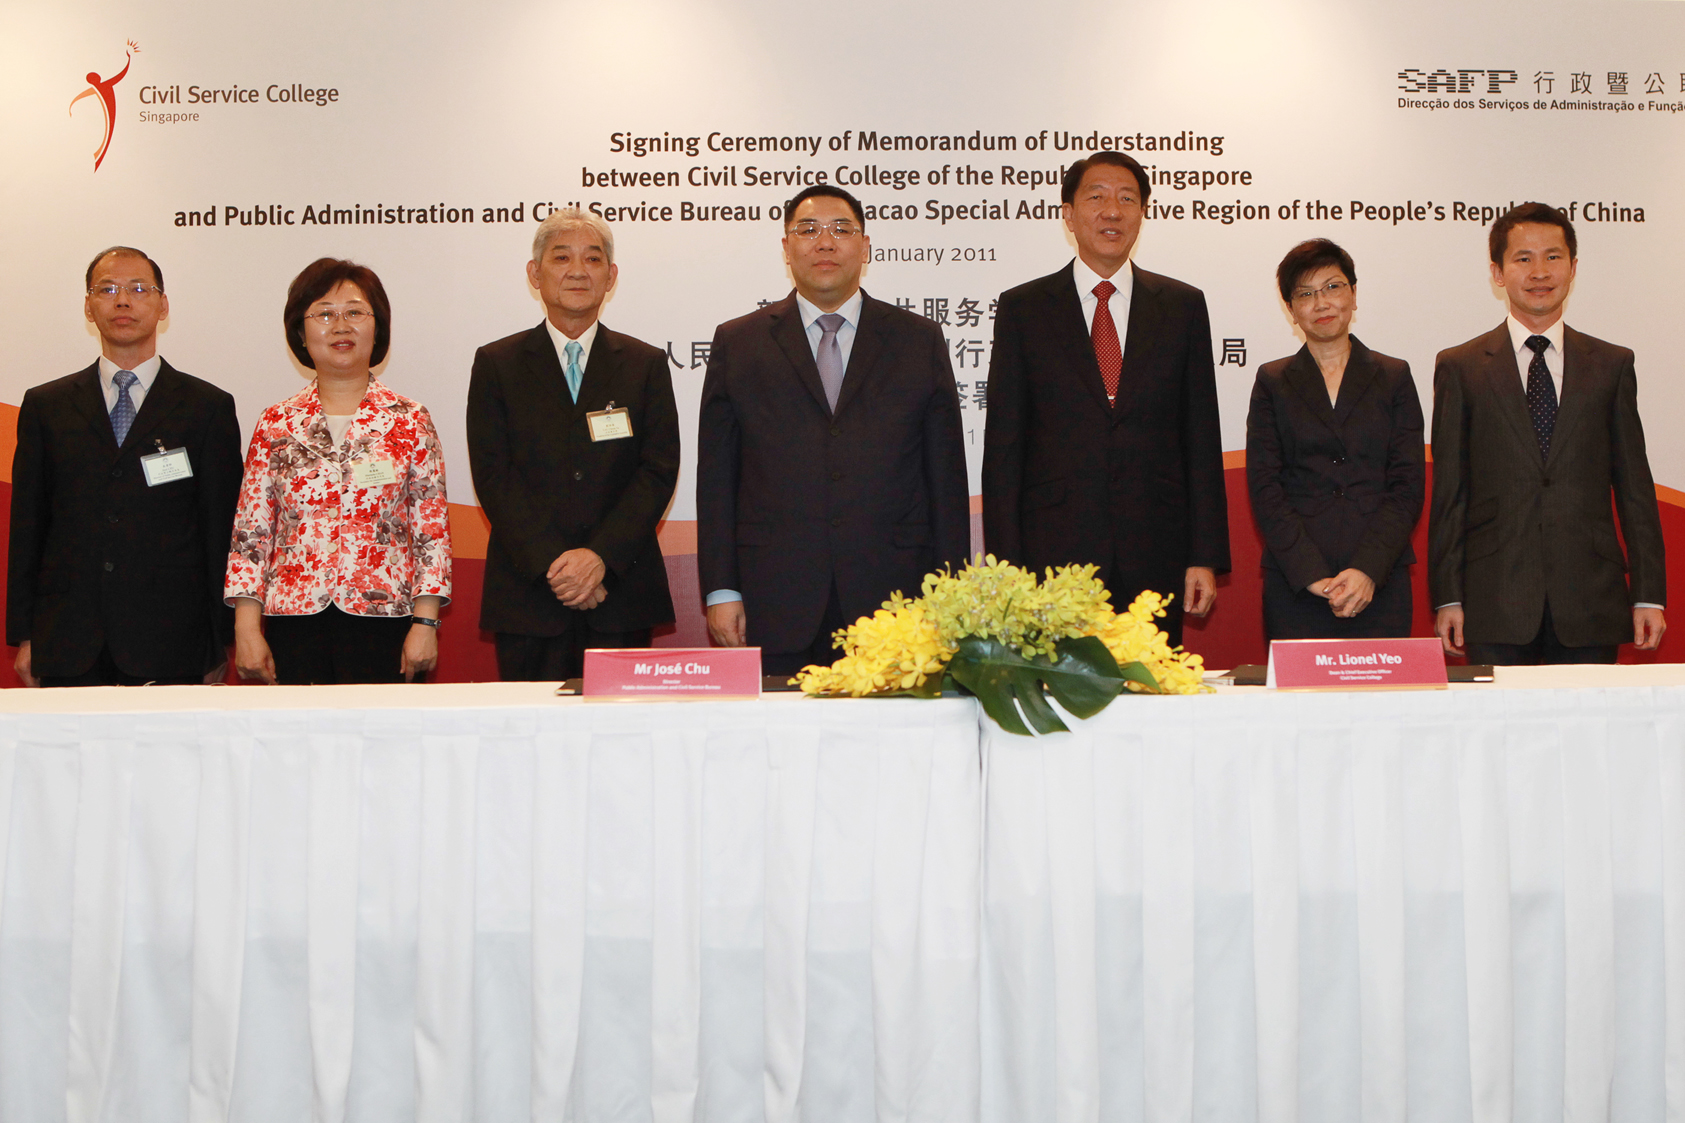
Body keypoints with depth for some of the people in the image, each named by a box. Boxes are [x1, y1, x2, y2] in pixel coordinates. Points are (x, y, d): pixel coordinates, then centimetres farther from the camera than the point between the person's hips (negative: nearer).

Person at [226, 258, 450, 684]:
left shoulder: (409, 421, 4)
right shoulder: (276, 425, 8)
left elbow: (433, 532, 2)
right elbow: (249, 534, 8)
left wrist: (425, 623, -5)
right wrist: (246, 629, 1)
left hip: (382, 621, -1)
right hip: (294, 623, 1)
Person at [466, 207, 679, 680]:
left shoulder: (646, 365, 10)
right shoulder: (496, 364, 8)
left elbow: (659, 472, 1)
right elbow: (494, 476, -1)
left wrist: (601, 555, -12)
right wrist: (552, 563, -12)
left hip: (622, 593, 1)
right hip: (527, 597, 0)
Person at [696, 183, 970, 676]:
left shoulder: (920, 341, 11)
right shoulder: (737, 344, 11)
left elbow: (947, 478, 9)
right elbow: (716, 482, 8)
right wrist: (720, 591, 0)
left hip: (892, 601, 0)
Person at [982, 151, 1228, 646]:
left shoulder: (1183, 306, 10)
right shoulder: (1023, 309, 6)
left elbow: (1202, 439, 9)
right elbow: (1003, 446, 3)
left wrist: (1207, 558, 2)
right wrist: (1005, 567, -4)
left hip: (1155, 560, 1)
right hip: (1053, 551, -1)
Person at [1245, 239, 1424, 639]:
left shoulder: (1394, 376, 11)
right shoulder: (1272, 381, 10)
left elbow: (1408, 486, 4)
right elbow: (1264, 489, 2)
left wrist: (1368, 569, -11)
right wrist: (1311, 574, -11)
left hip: (1379, 584, 0)